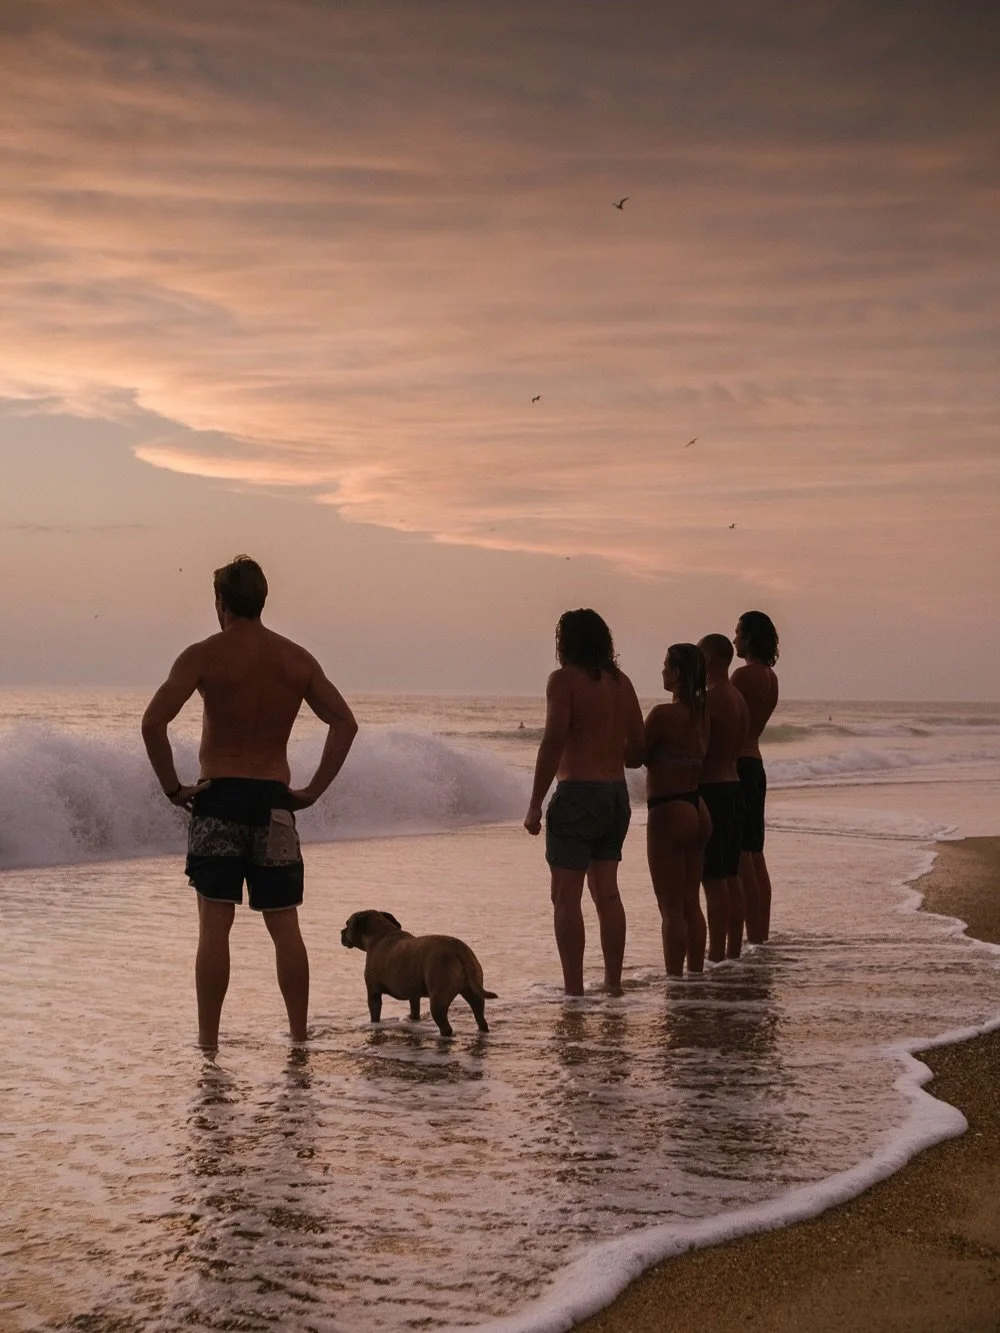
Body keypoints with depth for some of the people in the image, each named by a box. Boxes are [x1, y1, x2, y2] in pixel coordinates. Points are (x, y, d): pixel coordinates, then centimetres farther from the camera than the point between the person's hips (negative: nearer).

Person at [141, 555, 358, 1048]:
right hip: (274, 800, 3)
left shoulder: (204, 655, -6)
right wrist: (313, 789, 3)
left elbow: (154, 721, -17)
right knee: (284, 926, 9)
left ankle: (208, 1041, 2)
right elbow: (344, 722, 1)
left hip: (218, 798, -3)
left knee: (215, 926, 0)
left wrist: (172, 786, -8)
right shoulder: (297, 659, 5)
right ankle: (299, 1034, 13)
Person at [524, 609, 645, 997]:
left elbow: (554, 741, -17)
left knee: (566, 895, -4)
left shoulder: (565, 679, -8)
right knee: (606, 892, 13)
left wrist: (535, 804, -15)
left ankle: (573, 990, -7)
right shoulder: (621, 681, 11)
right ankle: (613, 983, 16)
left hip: (578, 794, -7)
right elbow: (638, 749, 12)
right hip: (616, 795, 7)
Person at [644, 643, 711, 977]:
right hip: (698, 810, 8)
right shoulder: (702, 714, 6)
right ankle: (696, 974, 21)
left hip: (669, 812, -8)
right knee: (691, 904, 16)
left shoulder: (663, 714, -17)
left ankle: (674, 979, 0)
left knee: (671, 908, -2)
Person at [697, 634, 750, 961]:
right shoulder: (738, 698, 13)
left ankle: (717, 955, -6)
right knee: (730, 876, 13)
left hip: (711, 790, -10)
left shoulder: (709, 699, -16)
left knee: (713, 879, -7)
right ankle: (733, 951, 19)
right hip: (734, 786, 10)